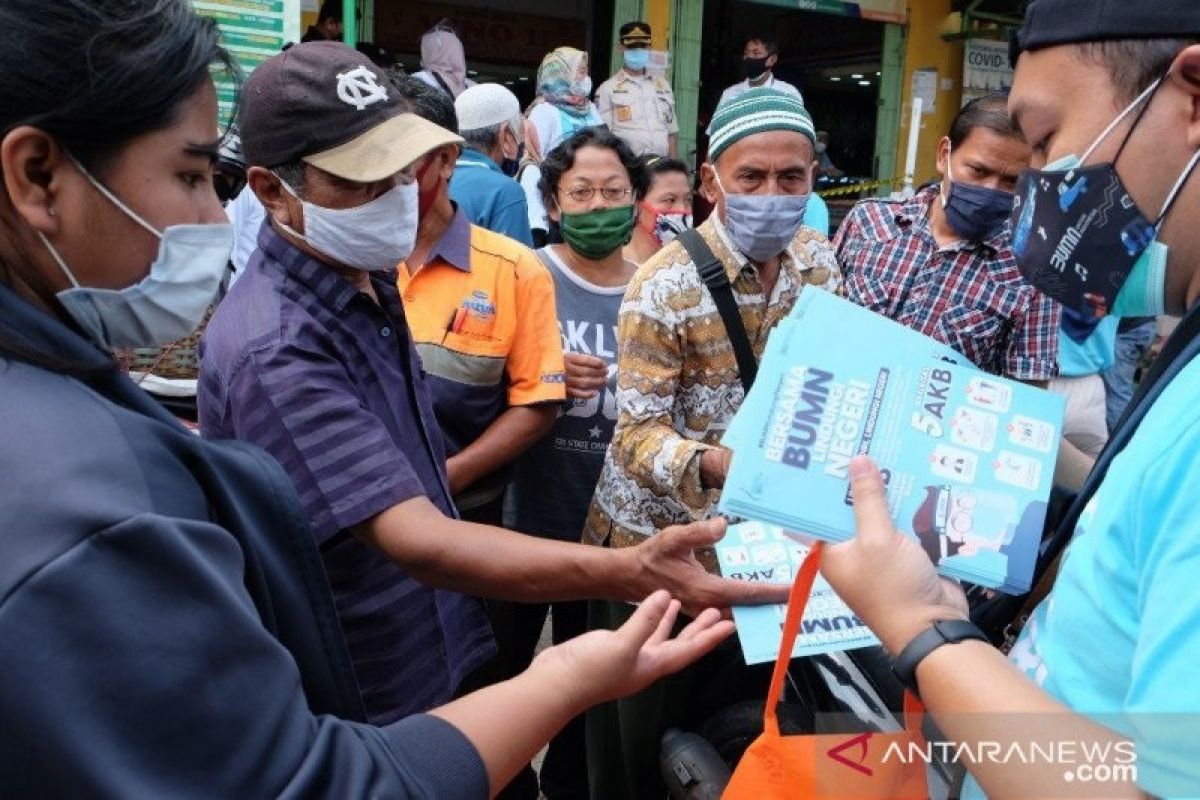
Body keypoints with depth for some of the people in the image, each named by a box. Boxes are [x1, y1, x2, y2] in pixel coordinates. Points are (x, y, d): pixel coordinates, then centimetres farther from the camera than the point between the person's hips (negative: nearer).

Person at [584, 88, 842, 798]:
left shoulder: (819, 261, -1)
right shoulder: (666, 284, -19)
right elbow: (638, 429, -22)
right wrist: (713, 465, -41)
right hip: (659, 535, -4)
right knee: (641, 720, 9)